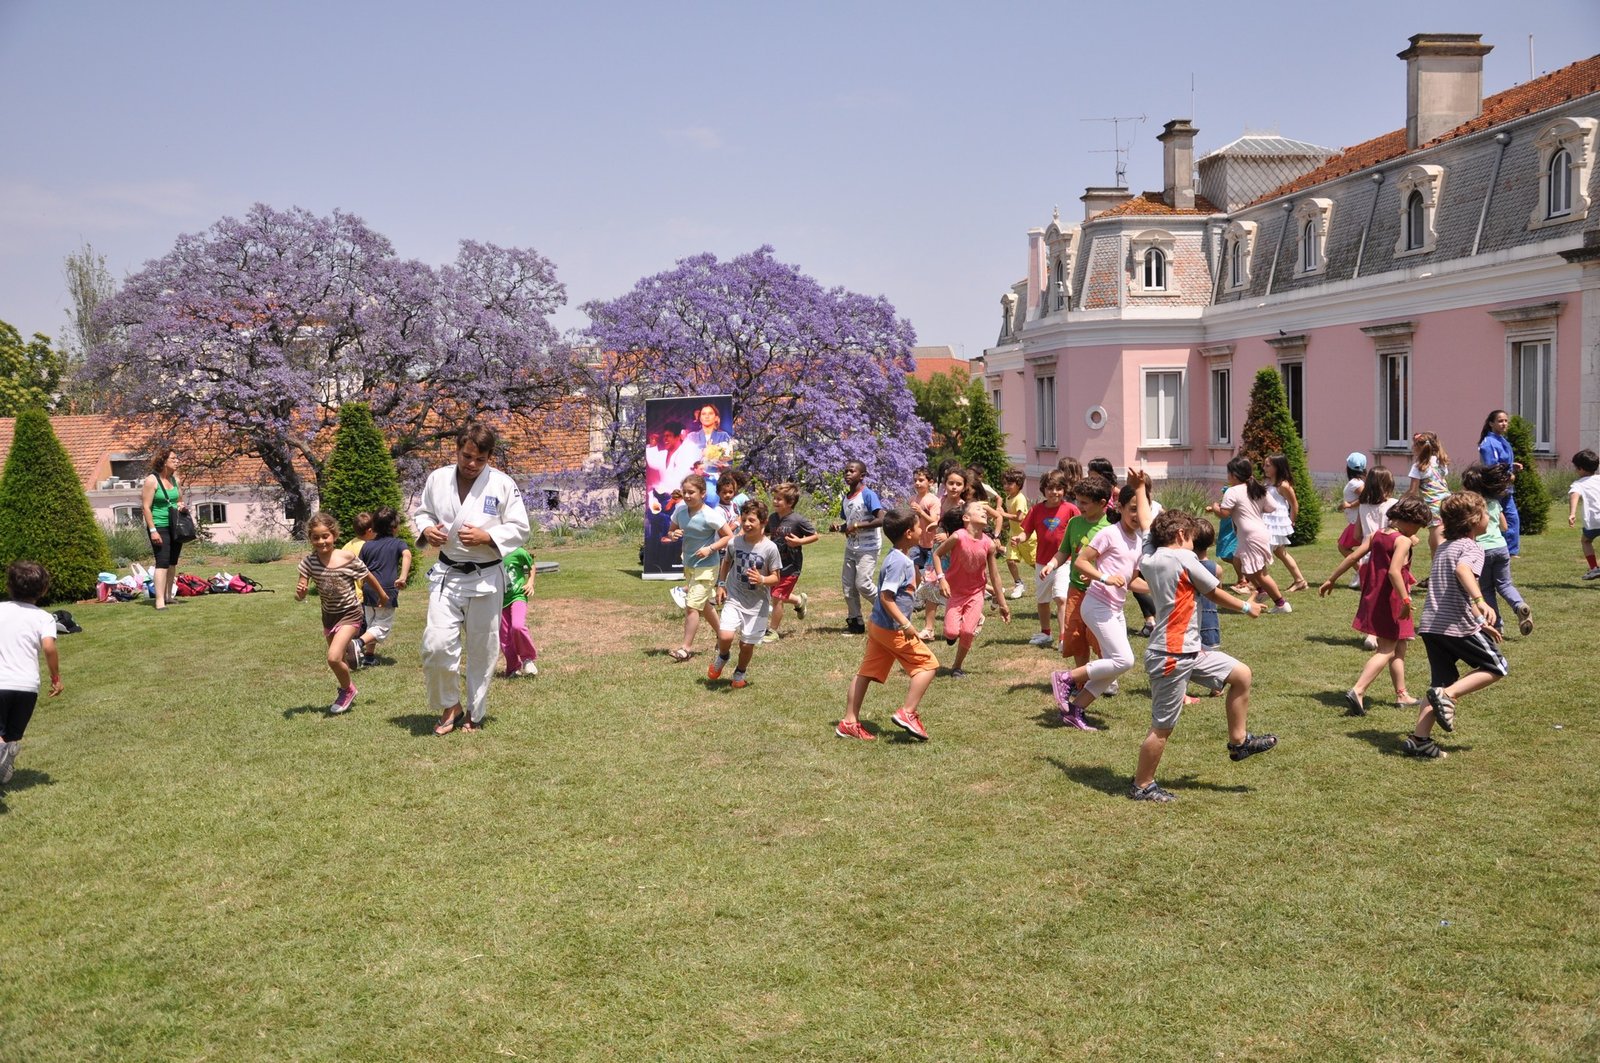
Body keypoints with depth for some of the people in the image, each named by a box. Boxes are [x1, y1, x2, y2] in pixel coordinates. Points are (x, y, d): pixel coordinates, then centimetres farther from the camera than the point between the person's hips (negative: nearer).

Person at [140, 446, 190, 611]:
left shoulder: (175, 479, 10)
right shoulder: (152, 480, -11)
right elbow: (146, 507, -13)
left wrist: (181, 506, 1)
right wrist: (153, 530, -19)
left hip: (175, 527, 7)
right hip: (160, 527, -7)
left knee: (172, 562, 12)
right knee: (162, 562, -13)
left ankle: (169, 595, 23)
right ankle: (159, 601, -15)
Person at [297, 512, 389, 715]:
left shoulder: (348, 558, -22)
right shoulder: (309, 562, -13)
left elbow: (367, 577, -4)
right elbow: (301, 597, -11)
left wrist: (382, 595, 11)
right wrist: (299, 592, -35)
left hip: (350, 614, -5)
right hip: (328, 615, 5)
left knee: (333, 657, -20)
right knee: (338, 659, 20)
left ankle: (347, 689, 9)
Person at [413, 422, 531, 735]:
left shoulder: (503, 484, -8)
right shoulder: (437, 479, 0)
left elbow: (519, 529, -4)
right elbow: (422, 512, 14)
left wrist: (487, 537, -19)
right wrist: (426, 530, -8)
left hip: (485, 577, -1)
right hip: (446, 575, 1)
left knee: (482, 651, 8)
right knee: (437, 645, -11)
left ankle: (474, 713, 26)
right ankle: (450, 706, 11)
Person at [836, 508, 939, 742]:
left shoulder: (897, 557, 10)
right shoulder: (899, 561, -20)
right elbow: (886, 595, -27)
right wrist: (905, 624, -27)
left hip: (877, 625, 10)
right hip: (892, 629, -10)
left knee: (866, 672, 11)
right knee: (927, 664, -1)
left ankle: (849, 722, 16)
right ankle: (907, 713, -4)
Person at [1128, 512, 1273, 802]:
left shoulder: (1148, 561, 7)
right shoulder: (1184, 558, -12)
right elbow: (1216, 594, -1)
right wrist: (1246, 607, 17)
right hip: (1171, 657, -9)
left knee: (1241, 674, 14)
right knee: (1163, 727, 0)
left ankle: (1238, 741, 24)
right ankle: (1142, 785, 11)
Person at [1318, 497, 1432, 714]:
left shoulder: (1376, 535, 7)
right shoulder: (1403, 541, -16)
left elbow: (1352, 557, 8)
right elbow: (1394, 571, -28)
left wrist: (1331, 579, 15)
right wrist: (1406, 599, -31)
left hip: (1373, 597, 9)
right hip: (1391, 603, -9)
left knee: (1399, 648, 20)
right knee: (1386, 651, -6)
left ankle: (1401, 695, 27)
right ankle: (1357, 691, -21)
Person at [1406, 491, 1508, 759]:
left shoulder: (1443, 548, 22)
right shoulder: (1471, 547, -6)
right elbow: (1463, 570, -29)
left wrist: (1478, 621, 35)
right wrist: (1480, 601, -43)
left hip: (1430, 625, 8)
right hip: (1458, 625, -8)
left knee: (1442, 681, 14)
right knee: (1496, 668, 9)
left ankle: (1419, 739, 5)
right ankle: (1447, 695, -9)